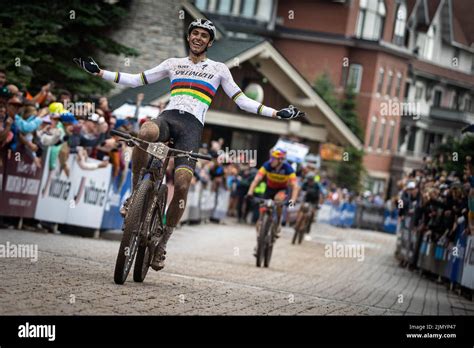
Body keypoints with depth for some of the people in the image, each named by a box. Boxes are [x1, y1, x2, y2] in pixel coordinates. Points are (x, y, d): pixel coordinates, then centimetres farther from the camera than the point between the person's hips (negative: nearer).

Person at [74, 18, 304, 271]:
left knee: (182, 186, -20)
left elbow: (241, 100, 17)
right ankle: (135, 193, -20)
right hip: (167, 117, 1)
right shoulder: (174, 63, 23)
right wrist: (99, 72, 17)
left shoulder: (218, 69, 19)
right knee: (144, 133, -39)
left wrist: (276, 113, 7)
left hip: (192, 127, -1)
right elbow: (137, 80, 24)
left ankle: (162, 243, -5)